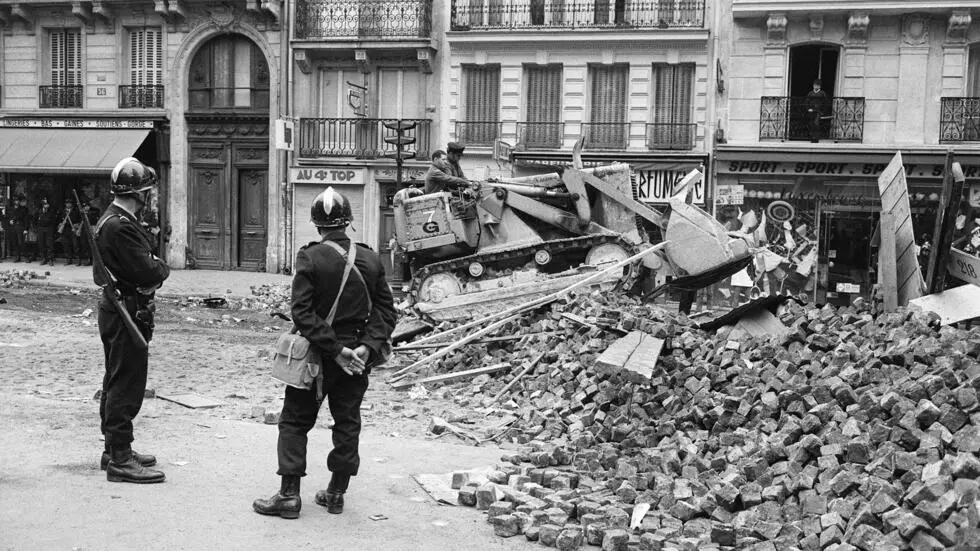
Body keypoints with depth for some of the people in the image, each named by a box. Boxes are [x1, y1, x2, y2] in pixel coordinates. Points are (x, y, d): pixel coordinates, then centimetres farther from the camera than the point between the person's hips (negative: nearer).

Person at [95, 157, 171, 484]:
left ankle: (115, 449, 29)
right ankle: (120, 460, -2)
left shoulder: (114, 220, 14)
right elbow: (146, 271, -25)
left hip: (115, 310, 11)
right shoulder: (120, 226, -21)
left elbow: (143, 263, 14)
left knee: (116, 385, 18)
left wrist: (155, 268, -5)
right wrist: (163, 269, -5)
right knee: (126, 387, -7)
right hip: (127, 312, -11)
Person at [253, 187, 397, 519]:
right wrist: (367, 347, -8)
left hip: (317, 355, -4)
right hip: (357, 358, 4)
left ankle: (289, 495, 6)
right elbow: (386, 310, -2)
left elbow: (303, 313, -18)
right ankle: (336, 493, 21)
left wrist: (335, 349, -16)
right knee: (347, 423, 14)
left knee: (295, 422, 8)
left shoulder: (310, 258, -12)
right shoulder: (371, 259, 0)